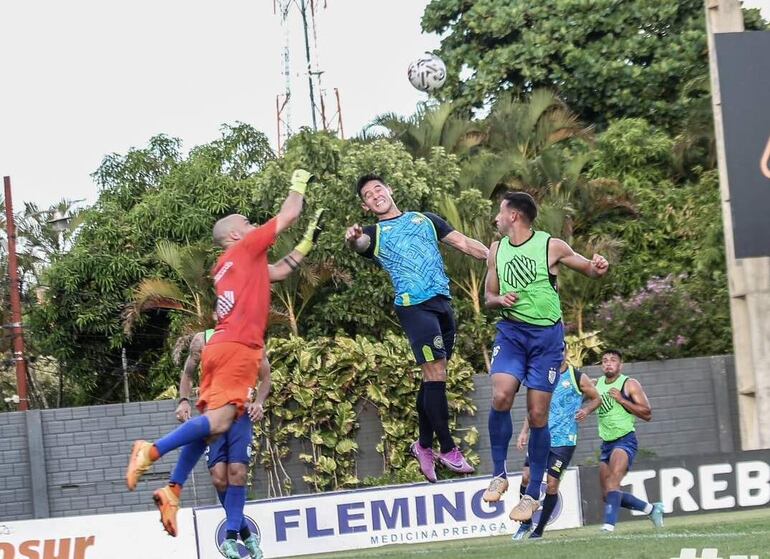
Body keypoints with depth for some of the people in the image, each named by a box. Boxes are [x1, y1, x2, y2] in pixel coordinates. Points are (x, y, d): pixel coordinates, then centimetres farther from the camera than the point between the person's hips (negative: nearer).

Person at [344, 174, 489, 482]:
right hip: (414, 306, -5)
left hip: (442, 303, 5)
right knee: (435, 375, -12)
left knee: (433, 376, 9)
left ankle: (424, 444, 20)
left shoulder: (425, 219, 20)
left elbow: (463, 242, 19)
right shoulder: (374, 233, 8)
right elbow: (361, 244, -15)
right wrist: (353, 239, -40)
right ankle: (447, 449, -7)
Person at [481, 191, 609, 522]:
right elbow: (488, 296, 15)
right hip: (510, 331, 2)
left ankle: (533, 495, 8)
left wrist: (598, 268, -18)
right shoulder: (497, 251, 6)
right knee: (501, 396, -21)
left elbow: (589, 270, 6)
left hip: (546, 334, -2)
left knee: (537, 415, -2)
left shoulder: (551, 246, -5)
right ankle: (499, 475, -6)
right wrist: (500, 300, -9)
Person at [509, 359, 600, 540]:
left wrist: (586, 410, -11)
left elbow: (596, 399, 10)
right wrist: (524, 432, 9)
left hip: (564, 440, -4)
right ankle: (526, 522, 10)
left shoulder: (578, 377, 0)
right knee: (527, 476, -8)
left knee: (552, 484, -5)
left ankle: (539, 530, 8)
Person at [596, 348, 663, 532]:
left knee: (613, 483, -28)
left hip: (625, 440, -7)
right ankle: (651, 509, 24)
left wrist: (622, 400, -16)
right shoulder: (597, 384, 11)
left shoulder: (630, 384, -5)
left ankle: (609, 524, -40)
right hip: (606, 443, 7)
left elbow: (647, 414, -9)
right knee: (608, 494, 6)